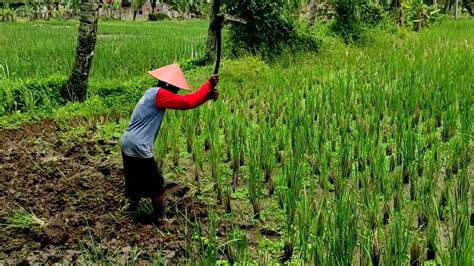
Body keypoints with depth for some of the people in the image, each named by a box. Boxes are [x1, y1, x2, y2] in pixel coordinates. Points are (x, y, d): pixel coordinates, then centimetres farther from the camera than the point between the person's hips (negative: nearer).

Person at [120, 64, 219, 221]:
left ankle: (132, 209, 38)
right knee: (155, 184, 4)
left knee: (135, 180, 24)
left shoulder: (153, 92, 14)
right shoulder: (159, 94, -15)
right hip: (138, 147, -10)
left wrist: (207, 95, 2)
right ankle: (159, 218, 14)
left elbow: (183, 101, 13)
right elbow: (187, 103, -21)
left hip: (128, 143, 10)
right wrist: (208, 86, -11)